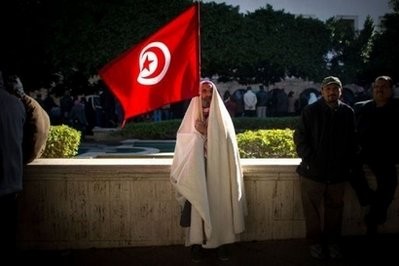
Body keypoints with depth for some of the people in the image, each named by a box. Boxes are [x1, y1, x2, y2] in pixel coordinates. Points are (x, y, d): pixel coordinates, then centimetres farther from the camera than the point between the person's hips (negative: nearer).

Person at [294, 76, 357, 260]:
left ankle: (333, 241, 30)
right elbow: (299, 137, -3)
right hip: (313, 171, -2)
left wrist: (349, 164, 5)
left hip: (339, 172, 2)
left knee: (335, 209, 13)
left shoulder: (348, 112, 4)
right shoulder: (310, 111, -4)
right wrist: (309, 160, -11)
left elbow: (352, 141, 10)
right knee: (313, 210, 7)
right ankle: (315, 242, 24)